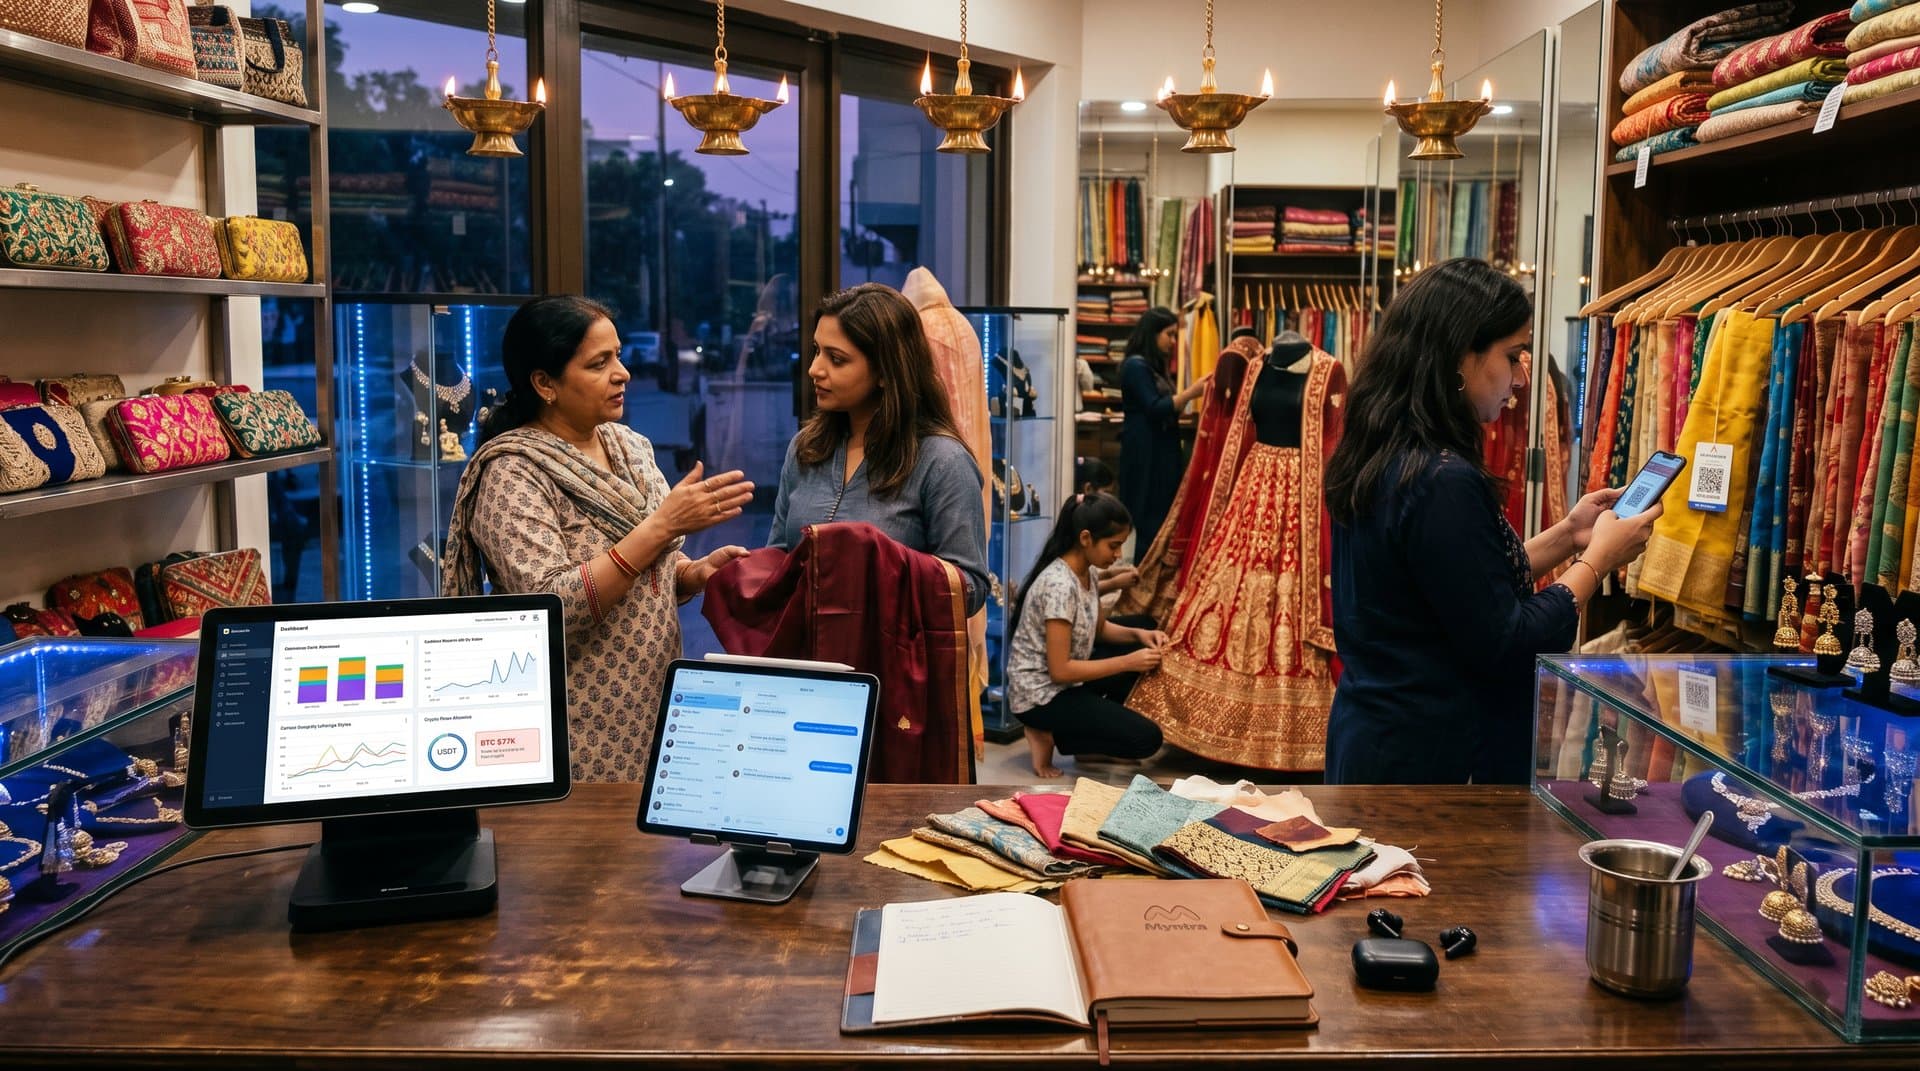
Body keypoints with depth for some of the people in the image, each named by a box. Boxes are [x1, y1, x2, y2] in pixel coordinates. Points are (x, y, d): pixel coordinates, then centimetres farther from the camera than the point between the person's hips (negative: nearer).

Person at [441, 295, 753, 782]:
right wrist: (662, 525, -27)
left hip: (652, 708, 6)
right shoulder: (512, 473, -14)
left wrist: (697, 572, -6)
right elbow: (550, 609, -24)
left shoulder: (629, 446, 6)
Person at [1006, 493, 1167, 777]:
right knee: (1146, 738, -14)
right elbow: (1060, 670, -26)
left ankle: (1096, 729, 9)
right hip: (1040, 695, -9)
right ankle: (1050, 735, -3)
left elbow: (1099, 627, 19)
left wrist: (1139, 635, -1)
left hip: (1066, 681, 9)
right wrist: (1127, 662, -21)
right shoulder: (1059, 585, -27)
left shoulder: (1090, 572, 2)